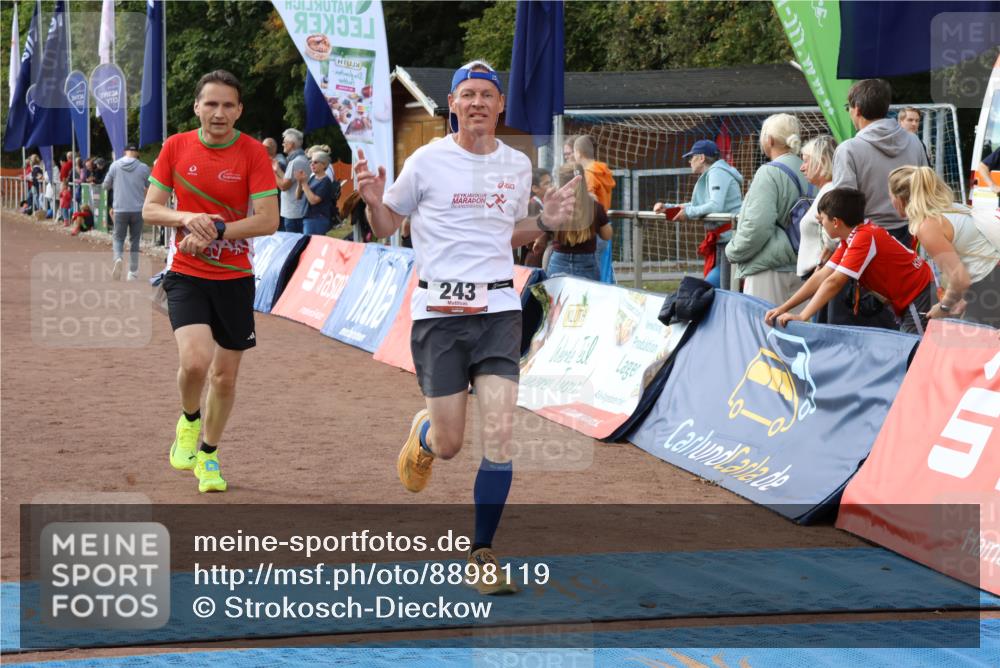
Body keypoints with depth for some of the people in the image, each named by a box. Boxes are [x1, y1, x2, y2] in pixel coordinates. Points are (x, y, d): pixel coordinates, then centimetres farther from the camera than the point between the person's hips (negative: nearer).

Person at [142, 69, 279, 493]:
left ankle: (208, 454, 32)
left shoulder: (253, 153, -6)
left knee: (225, 377, 9)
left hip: (235, 278, 1)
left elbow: (268, 220, -12)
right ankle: (189, 422, 10)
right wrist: (188, 219, -19)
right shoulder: (176, 147, -1)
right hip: (185, 274, 0)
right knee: (195, 360, -22)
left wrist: (214, 229, -19)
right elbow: (150, 209, 1)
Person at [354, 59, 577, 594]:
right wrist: (374, 202, -14)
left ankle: (482, 554, 0)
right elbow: (386, 228, 7)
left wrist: (546, 222, 6)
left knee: (498, 435, -11)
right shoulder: (428, 161, -2)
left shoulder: (517, 166, 9)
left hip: (498, 309, 2)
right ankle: (422, 433, 40)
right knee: (449, 444, 0)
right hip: (439, 310, -2)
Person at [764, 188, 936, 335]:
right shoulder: (850, 238, 5)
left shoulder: (865, 238, -24)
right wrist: (783, 309, 1)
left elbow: (833, 282, -27)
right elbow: (821, 277, 5)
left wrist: (802, 317, -26)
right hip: (905, 302, 10)